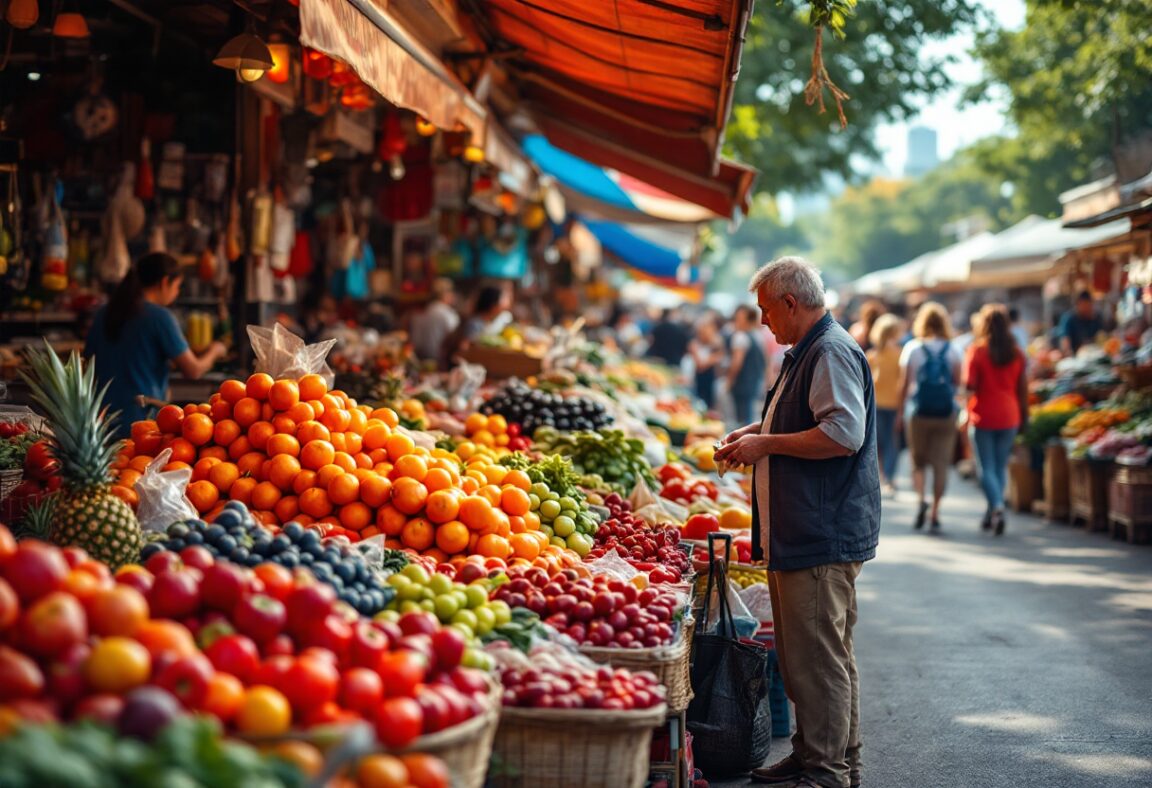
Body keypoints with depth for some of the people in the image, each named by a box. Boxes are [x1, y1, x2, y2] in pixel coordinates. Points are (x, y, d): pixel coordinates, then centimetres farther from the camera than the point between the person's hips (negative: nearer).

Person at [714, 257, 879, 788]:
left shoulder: (832, 354, -14)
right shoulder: (805, 354, 20)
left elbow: (844, 434, -25)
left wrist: (767, 445, -17)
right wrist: (758, 431, 18)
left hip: (824, 538, -11)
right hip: (801, 535, 11)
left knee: (820, 657, -7)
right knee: (803, 654, 15)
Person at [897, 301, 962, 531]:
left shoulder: (912, 348, -1)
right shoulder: (952, 351, 1)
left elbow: (905, 384, 0)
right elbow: (957, 383, 0)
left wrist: (900, 411, 6)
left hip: (918, 412, 0)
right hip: (946, 413, 0)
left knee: (918, 461, 10)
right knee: (941, 463, 3)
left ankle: (921, 498, -13)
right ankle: (935, 512, 0)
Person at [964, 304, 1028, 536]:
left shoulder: (977, 351, -9)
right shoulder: (1016, 353, 2)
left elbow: (970, 385, -12)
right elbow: (1023, 387, 4)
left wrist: (966, 413, -2)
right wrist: (1024, 414, 13)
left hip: (983, 416, -3)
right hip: (1009, 416, 3)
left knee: (987, 467, 1)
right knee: (1001, 466, 13)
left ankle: (997, 507, -19)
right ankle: (993, 513, 19)